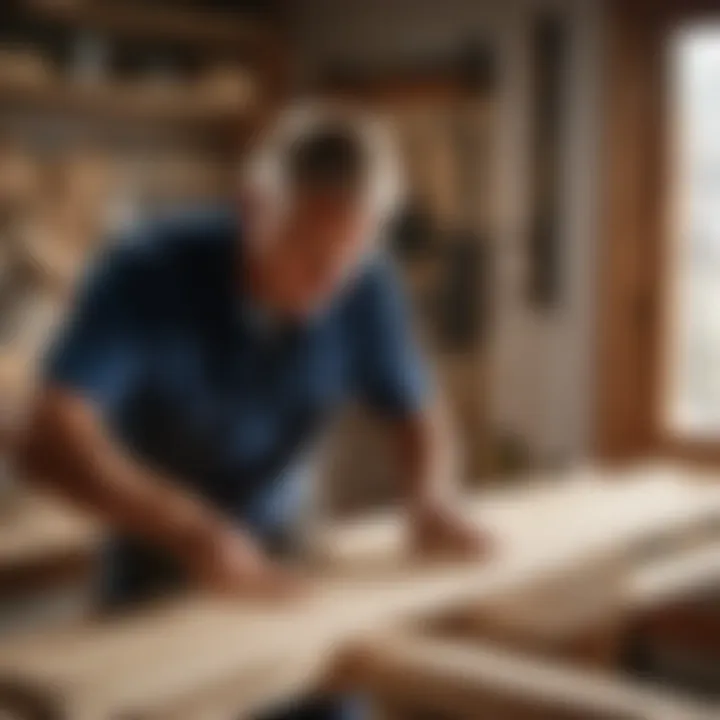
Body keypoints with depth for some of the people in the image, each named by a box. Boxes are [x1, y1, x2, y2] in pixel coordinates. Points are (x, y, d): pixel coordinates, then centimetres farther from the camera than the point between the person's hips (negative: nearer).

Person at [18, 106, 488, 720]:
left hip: (279, 550, 3)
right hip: (162, 556, -3)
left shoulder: (365, 286, -17)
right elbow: (53, 440, -40)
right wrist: (191, 530, -54)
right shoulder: (150, 276, -28)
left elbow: (410, 413, -3)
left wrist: (428, 500, -24)